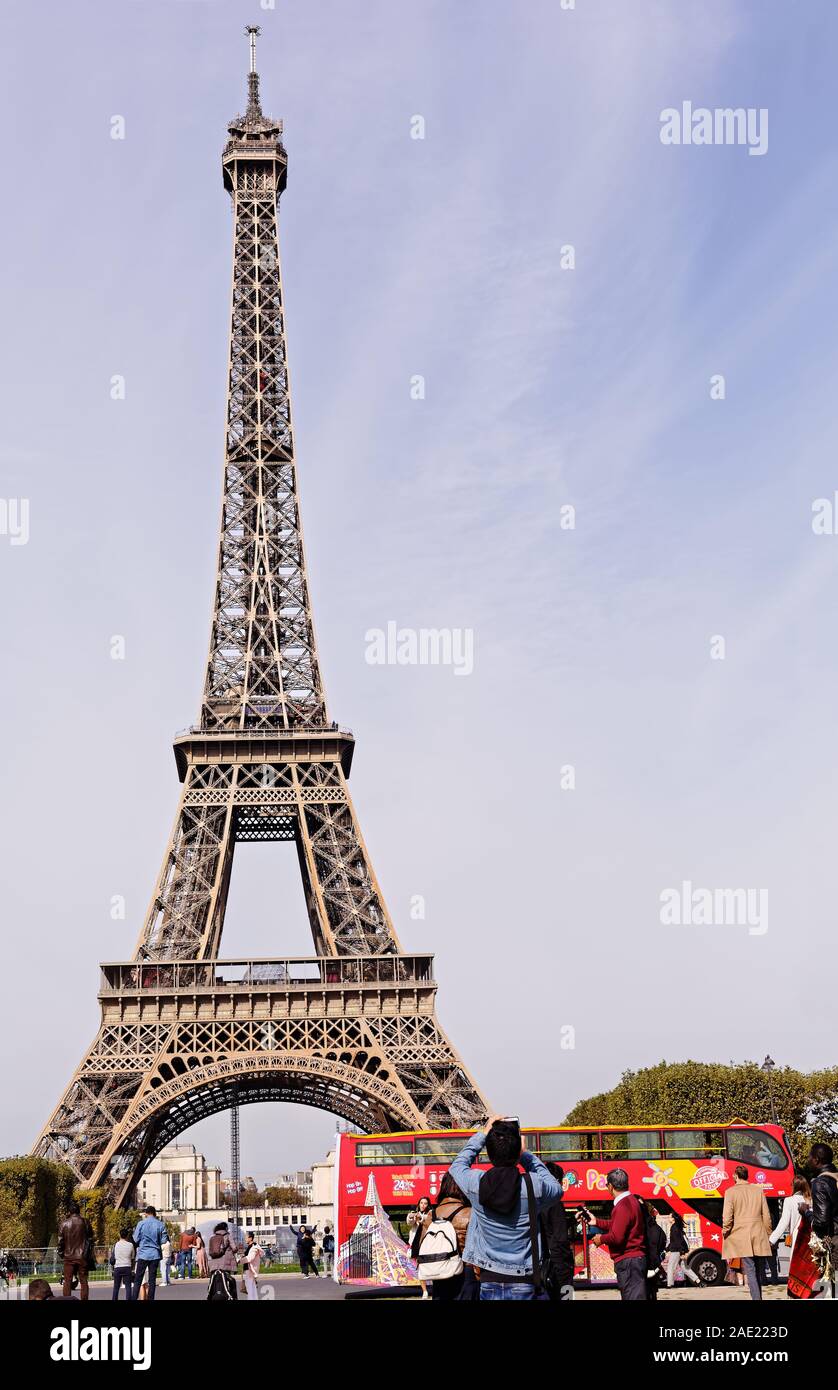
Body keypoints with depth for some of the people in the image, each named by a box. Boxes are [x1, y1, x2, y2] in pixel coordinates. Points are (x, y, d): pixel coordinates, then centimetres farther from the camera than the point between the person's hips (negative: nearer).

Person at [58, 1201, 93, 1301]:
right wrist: (90, 1256, 12)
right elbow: (90, 1240, 3)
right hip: (83, 1257, 0)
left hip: (69, 1257, 0)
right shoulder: (85, 1223, -1)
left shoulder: (64, 1224, -2)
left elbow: (60, 1241, -2)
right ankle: (84, 1300, 0)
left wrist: (61, 1254, 11)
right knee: (83, 1282, 5)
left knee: (67, 1282, 6)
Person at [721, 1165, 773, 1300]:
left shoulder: (731, 1192, -5)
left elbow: (727, 1217, -10)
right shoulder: (758, 1190, 5)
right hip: (759, 1236, 3)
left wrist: (725, 1233, 6)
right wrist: (767, 1234, 17)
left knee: (750, 1271, -4)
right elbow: (766, 1215, 7)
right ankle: (759, 1296, 23)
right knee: (759, 1270, 14)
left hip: (742, 1237, -3)